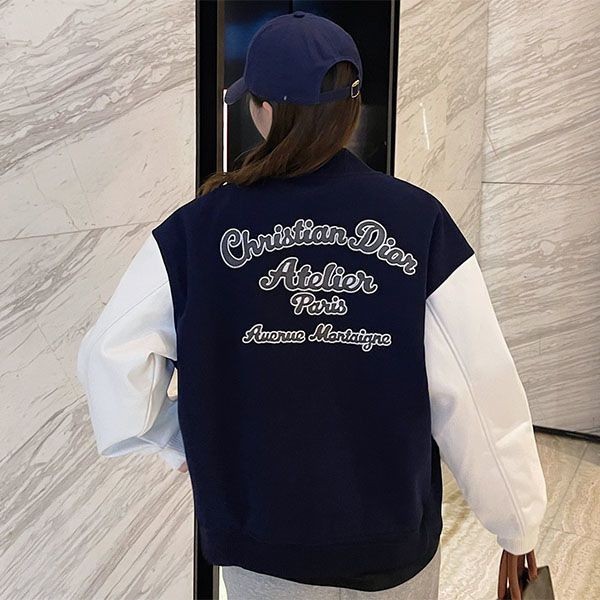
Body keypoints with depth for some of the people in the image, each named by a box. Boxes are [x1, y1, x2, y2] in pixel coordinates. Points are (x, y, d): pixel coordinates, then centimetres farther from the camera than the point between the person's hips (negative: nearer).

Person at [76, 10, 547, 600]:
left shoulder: (202, 227, -13)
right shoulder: (419, 220, -14)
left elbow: (110, 354, -10)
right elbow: (482, 389, -14)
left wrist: (178, 443, 3)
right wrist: (518, 528, -2)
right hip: (396, 548, 1)